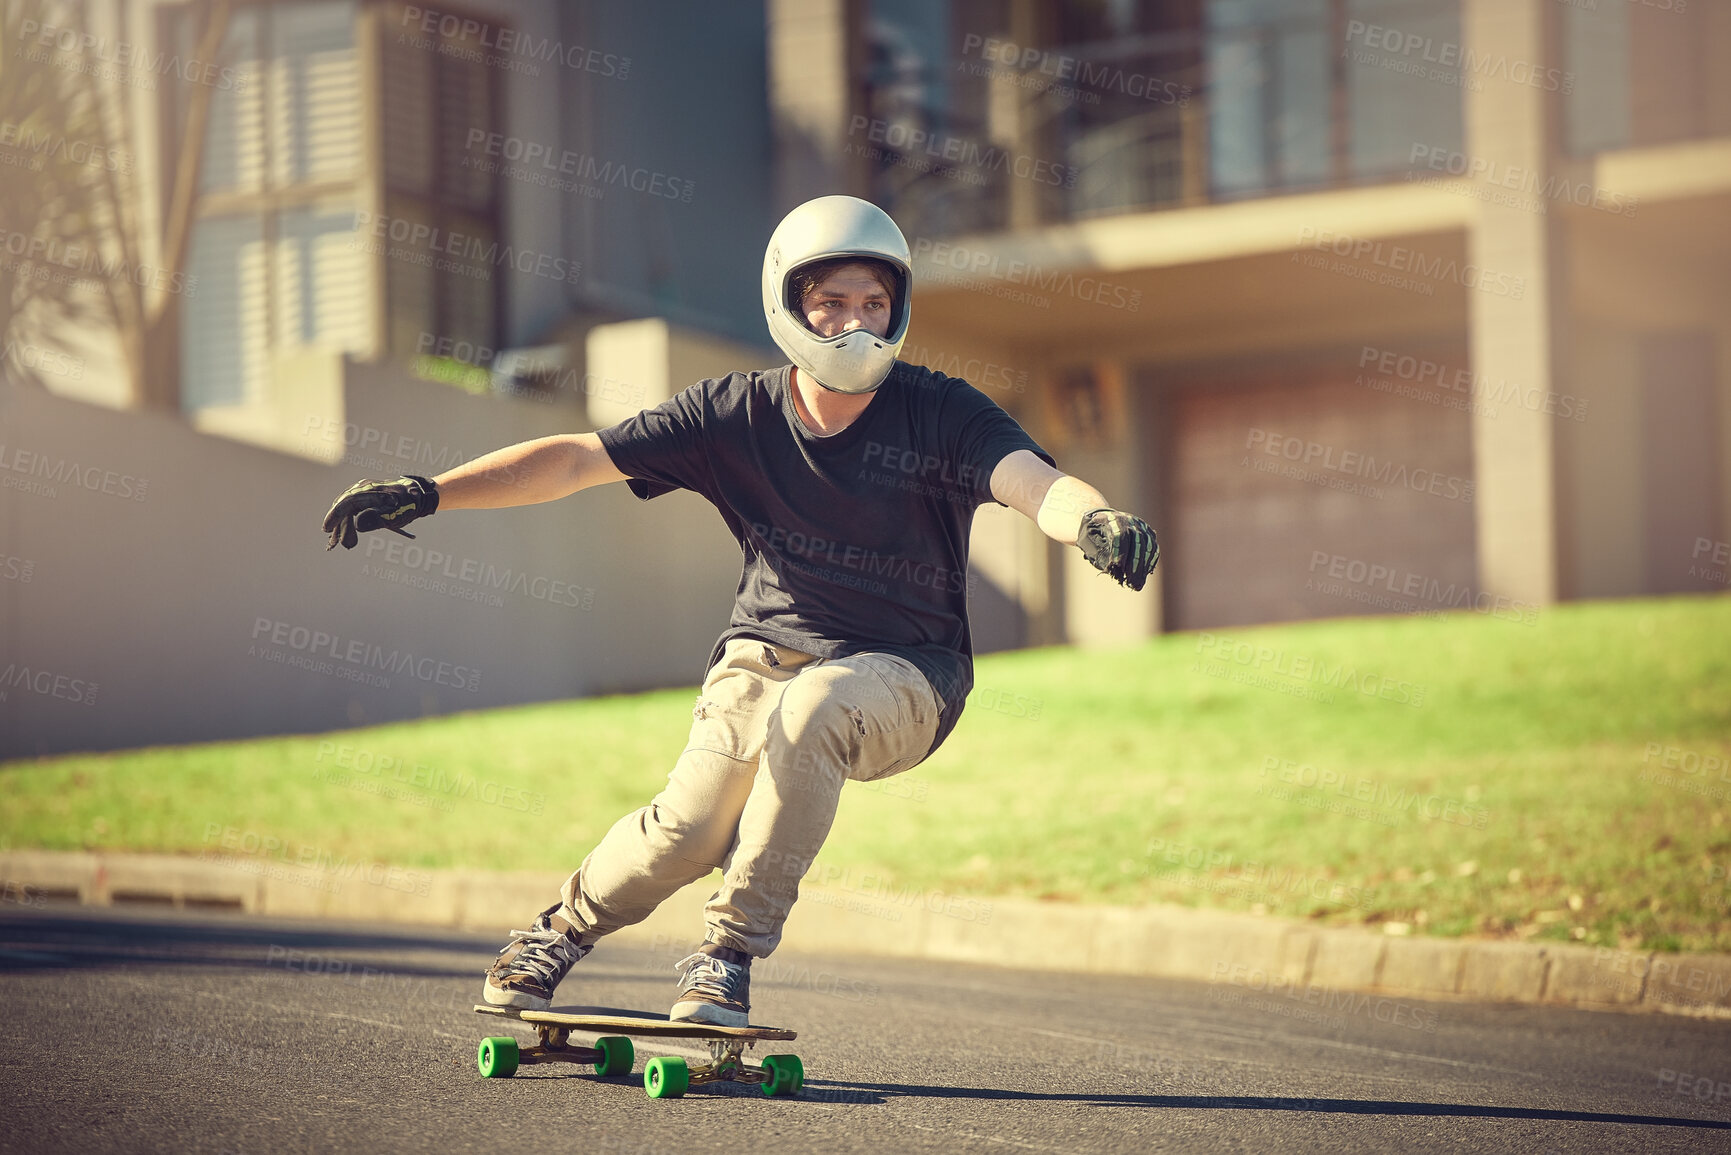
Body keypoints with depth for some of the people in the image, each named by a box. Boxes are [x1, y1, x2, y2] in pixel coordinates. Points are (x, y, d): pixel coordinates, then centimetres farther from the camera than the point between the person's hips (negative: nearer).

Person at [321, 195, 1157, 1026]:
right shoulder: (737, 414, -4)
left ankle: (731, 952, -21)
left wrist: (1096, 520, -51)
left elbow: (1037, 483, -27)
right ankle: (564, 928, 10)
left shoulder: (941, 414, -9)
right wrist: (428, 492, -11)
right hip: (767, 652, 1)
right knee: (693, 826, -23)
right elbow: (575, 460, -3)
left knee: (808, 710, -36)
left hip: (900, 672, -1)